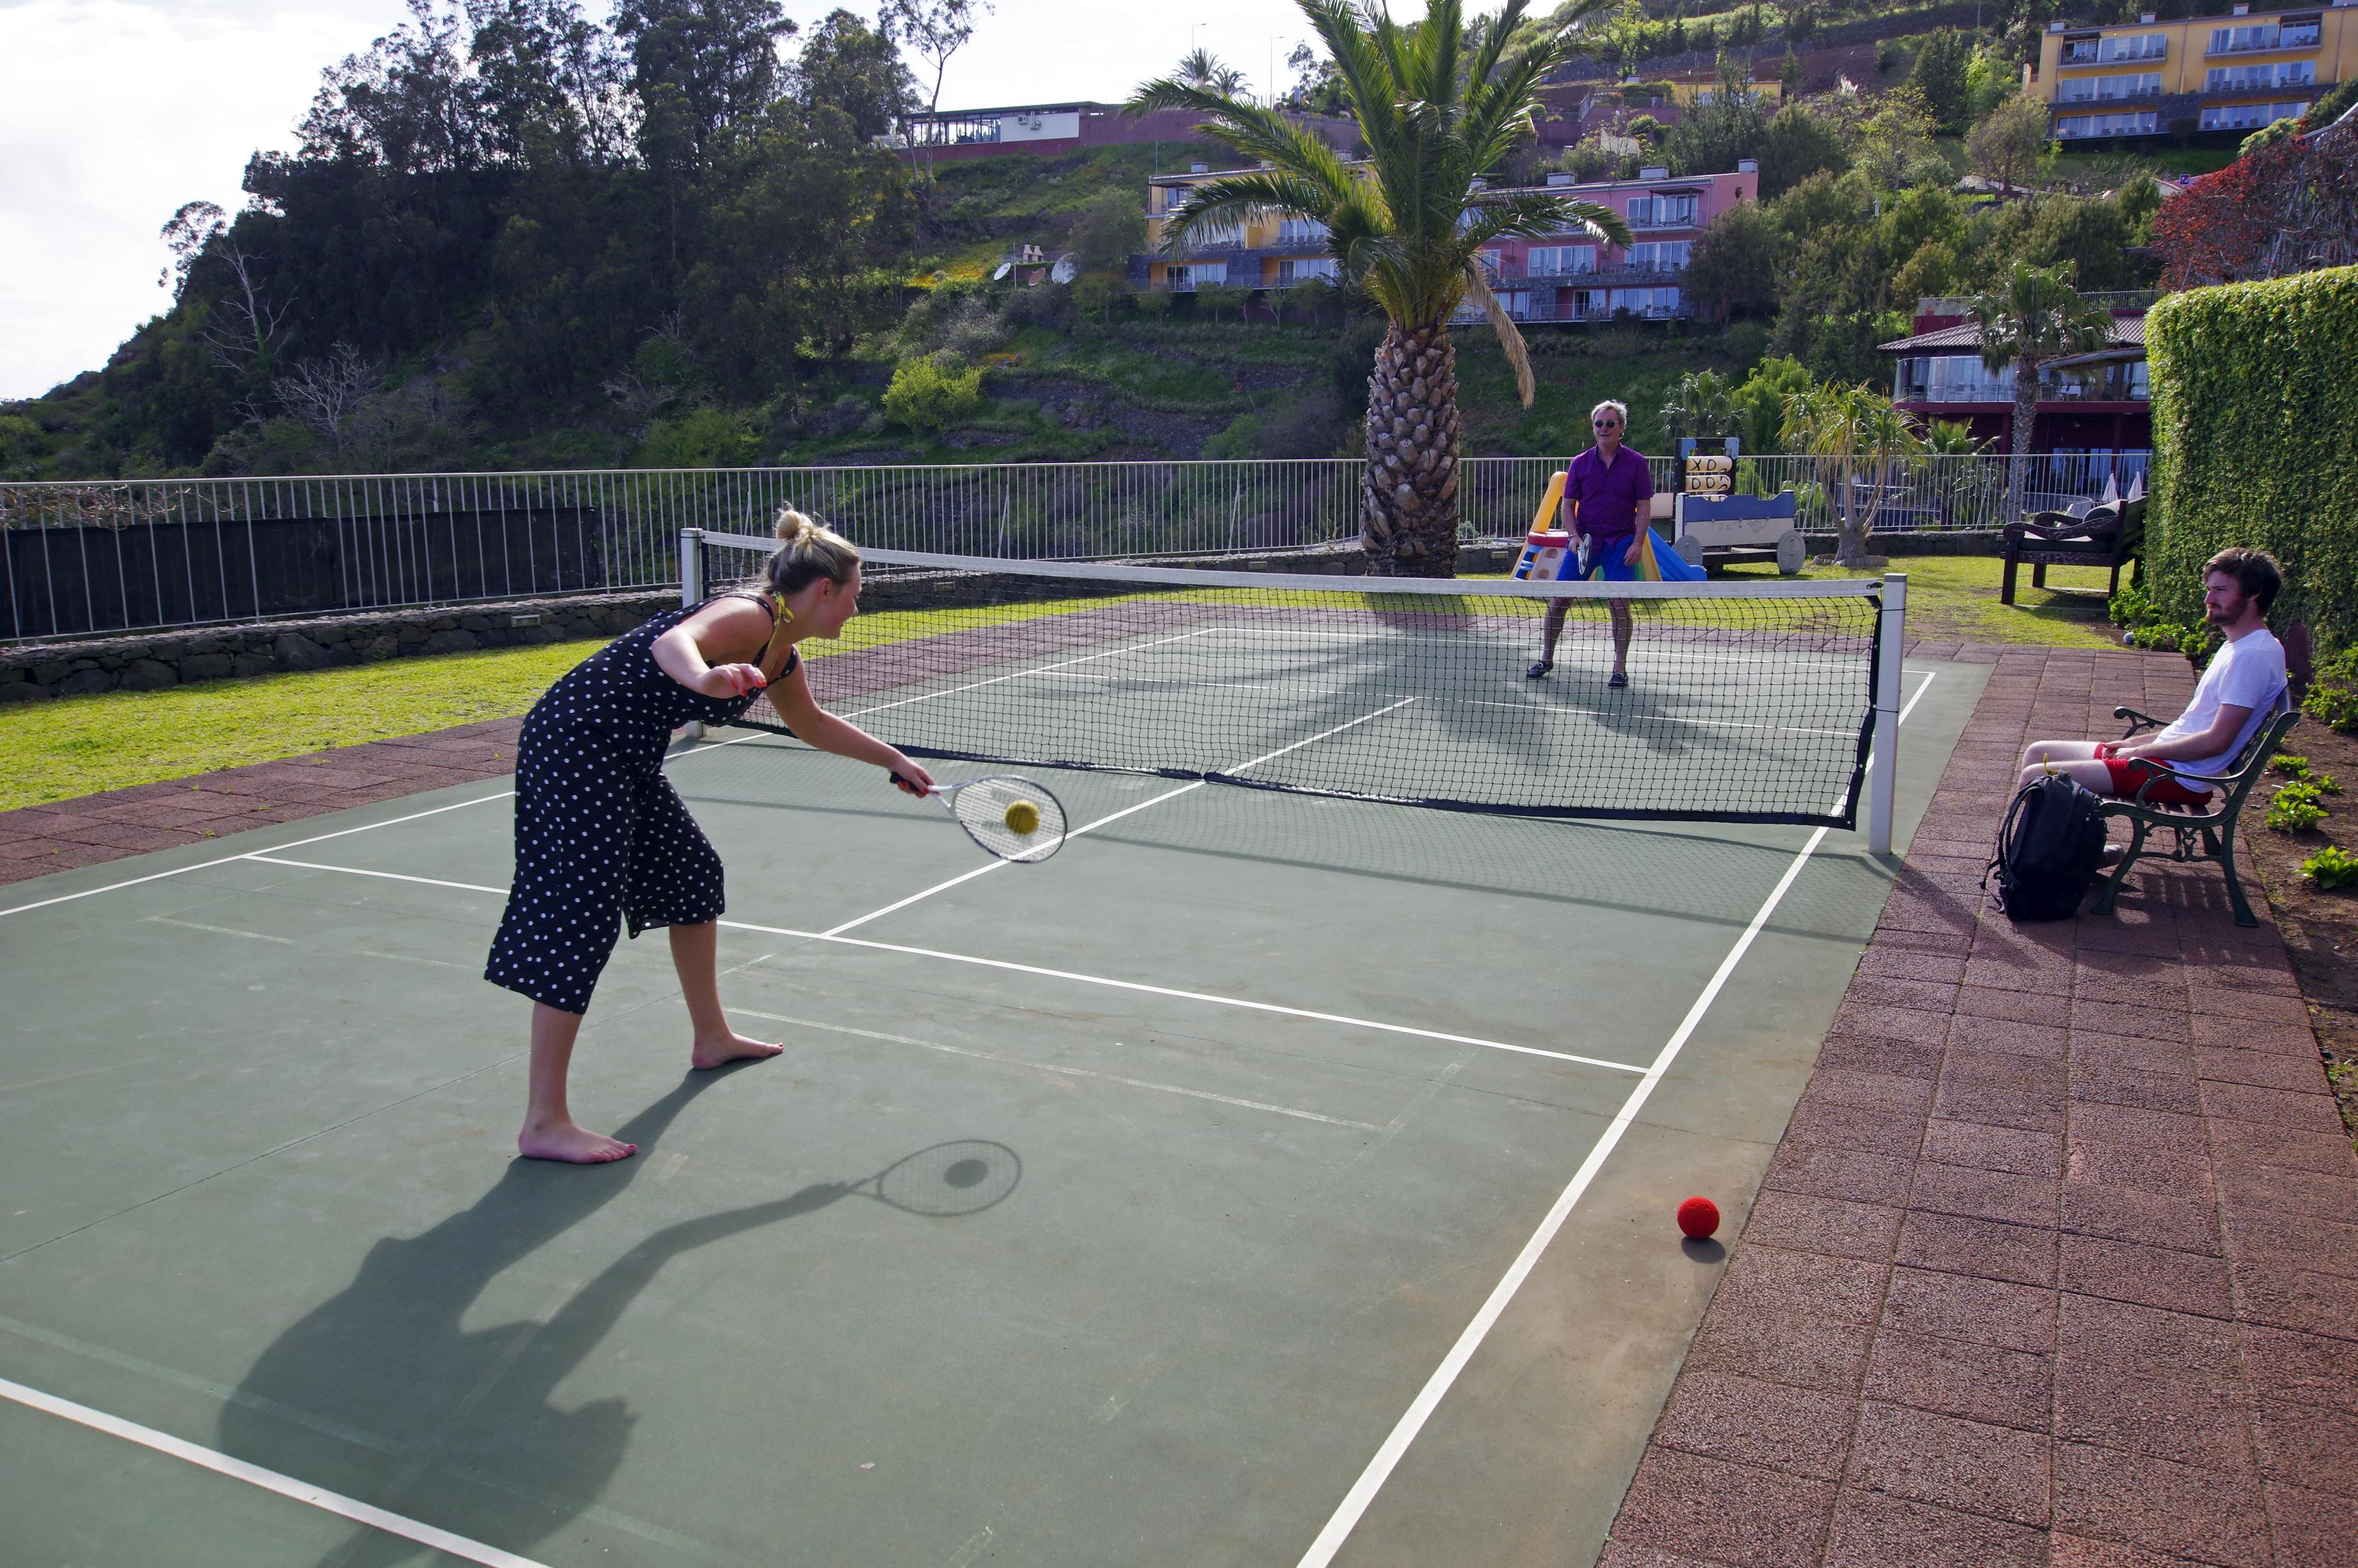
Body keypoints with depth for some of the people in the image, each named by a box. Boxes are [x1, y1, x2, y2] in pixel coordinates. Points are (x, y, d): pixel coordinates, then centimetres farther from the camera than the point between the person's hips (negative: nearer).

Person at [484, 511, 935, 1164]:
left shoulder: (782, 658, 12)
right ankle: (543, 1122, -8)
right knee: (581, 917, -12)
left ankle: (711, 1038, 38)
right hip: (575, 744, -11)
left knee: (694, 875, 20)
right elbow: (673, 641, -39)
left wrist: (895, 760, 34)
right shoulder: (750, 616, -18)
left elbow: (812, 724, 31)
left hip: (627, 760, 11)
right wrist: (707, 679, -61)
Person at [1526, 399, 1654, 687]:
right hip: (1584, 541, 2)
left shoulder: (1637, 463, 0)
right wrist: (1574, 535, -7)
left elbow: (1644, 509, 0)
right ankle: (1546, 659, 13)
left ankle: (1620, 667, 2)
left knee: (1619, 604, -8)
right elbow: (1569, 504, 8)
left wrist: (1637, 543, -11)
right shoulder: (1579, 463, 4)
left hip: (1620, 543, -2)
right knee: (1558, 599, -1)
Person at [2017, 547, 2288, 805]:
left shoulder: (2255, 655, -16)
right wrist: (2134, 743, 12)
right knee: (2037, 753, 11)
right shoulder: (2238, 646, 16)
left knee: (2037, 777, -19)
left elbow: (2217, 741, -21)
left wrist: (2140, 752, -11)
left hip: (2178, 775, -11)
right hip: (2164, 758, 11)